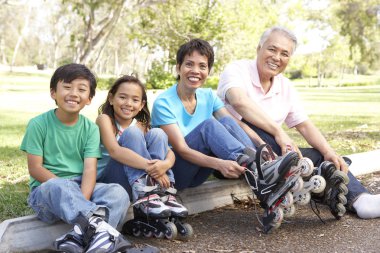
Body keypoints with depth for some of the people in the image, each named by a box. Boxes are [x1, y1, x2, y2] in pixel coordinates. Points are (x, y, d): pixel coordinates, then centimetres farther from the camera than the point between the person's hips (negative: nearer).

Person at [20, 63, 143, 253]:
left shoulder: (90, 128, 3)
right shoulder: (38, 124, -3)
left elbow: (90, 169, -8)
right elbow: (35, 168, -7)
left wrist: (81, 200, -26)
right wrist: (65, 188, -20)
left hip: (82, 188, 3)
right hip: (45, 190, -3)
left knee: (118, 193, -26)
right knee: (56, 187, -38)